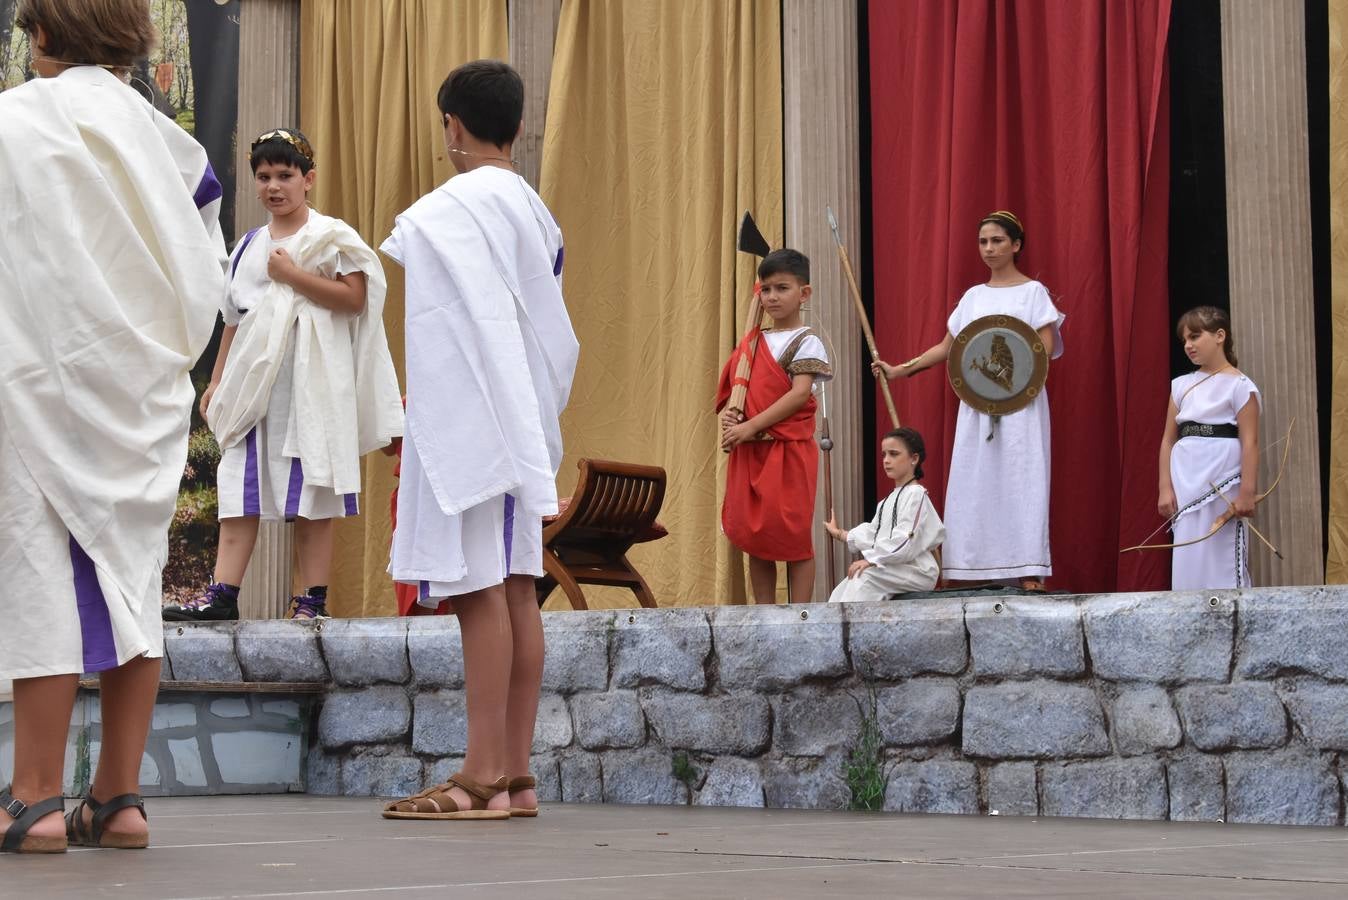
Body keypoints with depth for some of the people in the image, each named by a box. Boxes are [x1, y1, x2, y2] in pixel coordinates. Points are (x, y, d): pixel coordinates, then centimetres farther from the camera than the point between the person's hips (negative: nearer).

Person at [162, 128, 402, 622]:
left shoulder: (331, 237, -1)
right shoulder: (250, 245, 17)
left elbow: (354, 297, -14)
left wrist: (291, 275, -15)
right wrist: (218, 378, 18)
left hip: (310, 379, -5)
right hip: (253, 378, 5)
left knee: (311, 491, -2)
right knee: (239, 488, -1)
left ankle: (313, 598, 2)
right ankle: (222, 593, -3)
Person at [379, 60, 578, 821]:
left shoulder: (454, 206, -9)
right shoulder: (536, 213, 16)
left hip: (469, 415, -9)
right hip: (524, 415, 9)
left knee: (477, 586, -9)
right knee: (515, 586, 7)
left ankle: (484, 776, -10)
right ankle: (517, 773, 8)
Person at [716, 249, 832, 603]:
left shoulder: (806, 341, -4)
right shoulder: (751, 343, 15)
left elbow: (800, 393, -16)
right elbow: (731, 392, 19)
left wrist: (751, 426, -19)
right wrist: (727, 415, -5)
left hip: (789, 450, -7)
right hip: (749, 452, 7)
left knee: (794, 535, -4)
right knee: (753, 535, 8)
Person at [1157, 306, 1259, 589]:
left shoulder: (1239, 386, -3)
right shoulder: (1182, 385, 13)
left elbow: (1250, 442, -9)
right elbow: (1168, 440, 12)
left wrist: (1247, 492, -16)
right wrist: (1166, 488, 4)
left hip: (1222, 486, -5)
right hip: (1185, 483, 5)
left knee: (1222, 557, -6)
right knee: (1187, 558, 4)